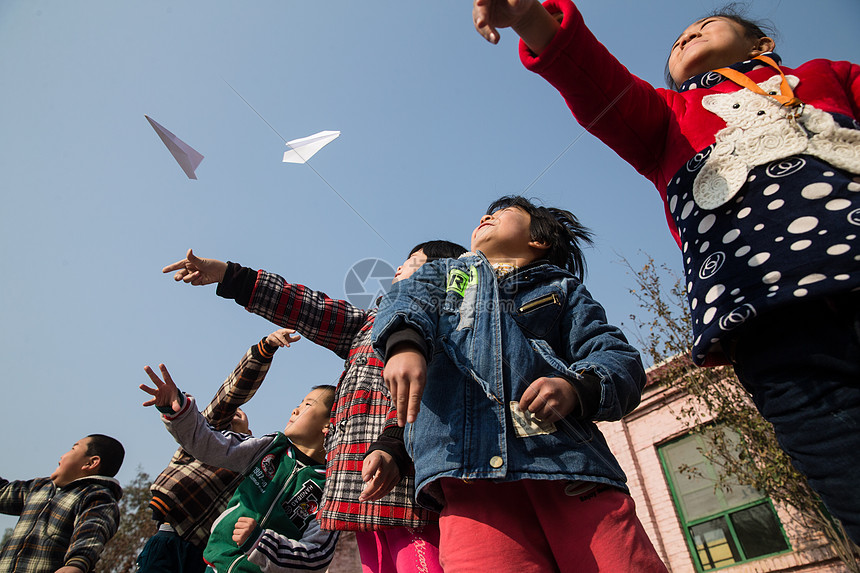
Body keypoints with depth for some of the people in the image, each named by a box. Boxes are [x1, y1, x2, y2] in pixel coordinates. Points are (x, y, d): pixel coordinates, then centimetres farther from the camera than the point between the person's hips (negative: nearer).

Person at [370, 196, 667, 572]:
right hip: (469, 459, 0)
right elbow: (410, 300, 6)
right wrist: (404, 343, -18)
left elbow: (621, 360, 12)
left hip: (568, 455, 1)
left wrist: (576, 387, -12)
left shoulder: (563, 287, 25)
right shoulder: (444, 272, 30)